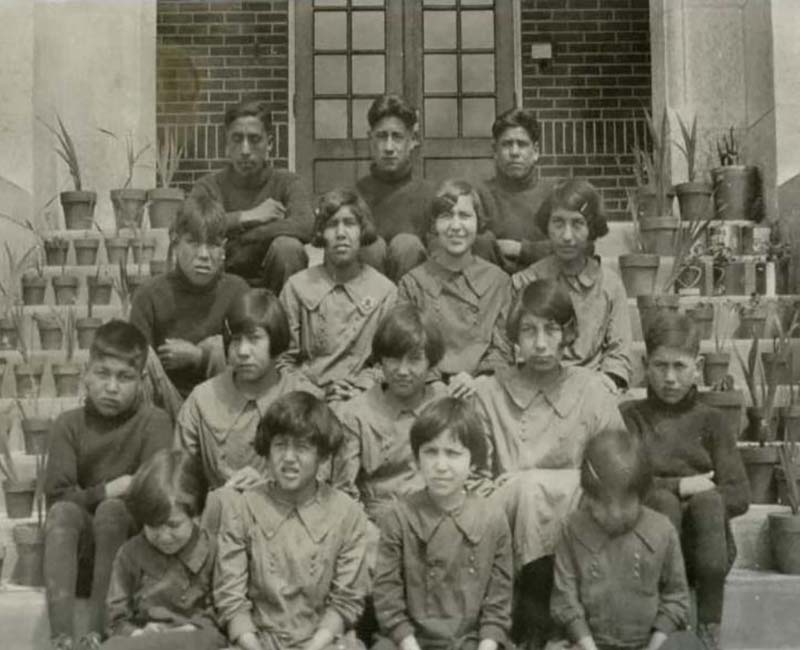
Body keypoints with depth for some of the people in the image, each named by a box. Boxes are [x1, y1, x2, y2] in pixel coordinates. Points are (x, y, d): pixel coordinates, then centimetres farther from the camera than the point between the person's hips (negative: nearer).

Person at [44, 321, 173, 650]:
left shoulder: (155, 421, -8)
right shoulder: (69, 424, -1)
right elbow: (57, 495, -10)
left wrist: (89, 496, -15)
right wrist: (107, 490, -17)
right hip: (80, 547, 2)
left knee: (112, 509, -30)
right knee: (64, 512, -28)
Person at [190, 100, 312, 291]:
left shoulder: (286, 182, -1)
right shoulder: (209, 186, 2)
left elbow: (304, 225, -23)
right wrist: (246, 217, -19)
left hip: (272, 284, 0)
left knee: (287, 246, -30)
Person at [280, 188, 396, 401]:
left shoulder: (385, 290, 9)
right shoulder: (297, 286, 10)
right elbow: (282, 359, 8)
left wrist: (360, 389, -10)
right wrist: (319, 391, -7)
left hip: (363, 399, 0)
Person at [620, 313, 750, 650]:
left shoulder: (710, 421, 11)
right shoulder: (629, 416, 9)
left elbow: (739, 495, 0)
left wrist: (699, 498, -13)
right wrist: (680, 487, -11)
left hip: (704, 548, 1)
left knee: (707, 501, -28)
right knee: (663, 501, -30)